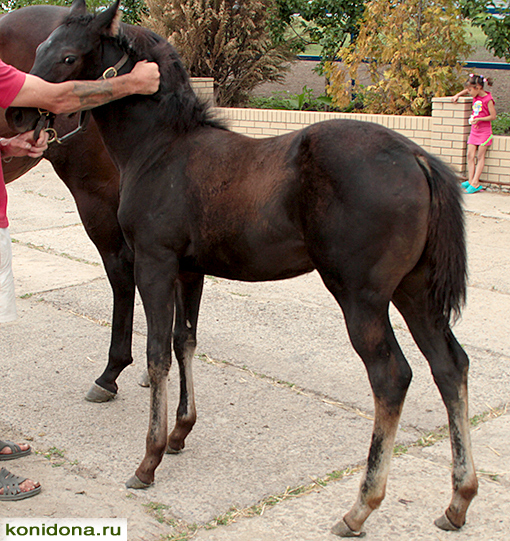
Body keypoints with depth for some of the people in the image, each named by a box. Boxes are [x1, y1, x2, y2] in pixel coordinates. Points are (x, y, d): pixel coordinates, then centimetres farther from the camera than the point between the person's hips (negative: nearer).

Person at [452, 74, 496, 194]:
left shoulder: (488, 99, -14)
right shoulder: (475, 96, 7)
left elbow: (493, 116, -14)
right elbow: (466, 91, 30)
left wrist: (479, 119, -21)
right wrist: (458, 95, 15)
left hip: (484, 131, -7)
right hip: (474, 130, 7)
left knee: (480, 156, -3)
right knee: (470, 155, -1)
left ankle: (475, 183, -6)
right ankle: (470, 181, -2)